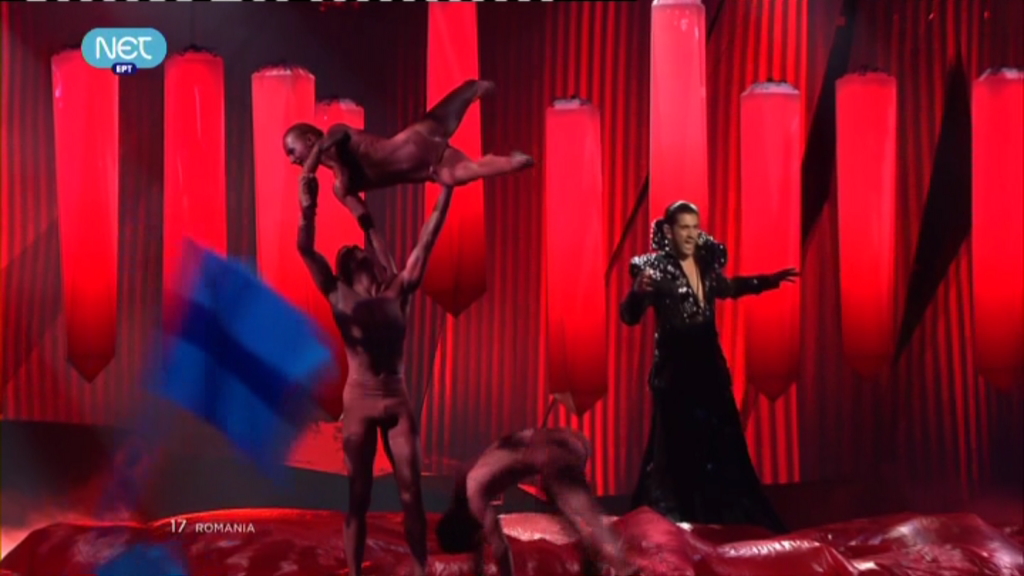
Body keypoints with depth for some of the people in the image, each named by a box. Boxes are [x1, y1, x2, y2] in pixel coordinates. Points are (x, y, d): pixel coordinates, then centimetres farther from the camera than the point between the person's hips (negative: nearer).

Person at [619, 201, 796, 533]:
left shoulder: (705, 264, 7)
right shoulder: (657, 269, -11)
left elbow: (727, 288, 30)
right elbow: (630, 317, -21)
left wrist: (769, 281, 27)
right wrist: (638, 292, -41)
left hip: (711, 370, 7)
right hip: (675, 375, -7)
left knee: (725, 450, 10)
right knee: (680, 456, -7)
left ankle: (727, 523, 21)